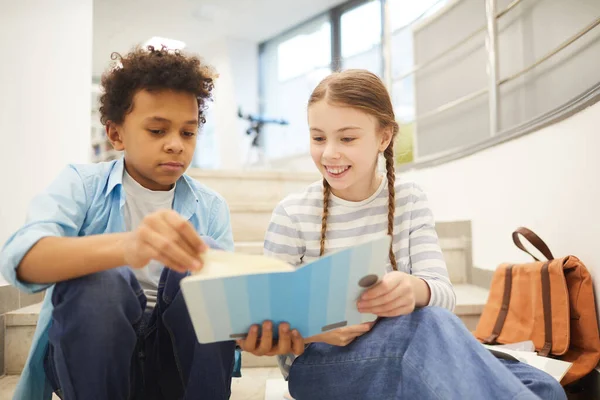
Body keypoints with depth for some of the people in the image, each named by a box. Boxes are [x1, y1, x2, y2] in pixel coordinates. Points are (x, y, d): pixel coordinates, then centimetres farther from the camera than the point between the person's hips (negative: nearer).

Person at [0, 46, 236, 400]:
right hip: (85, 359, -1)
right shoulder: (81, 185, -6)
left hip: (180, 361, 1)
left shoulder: (211, 208, 0)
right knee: (97, 279, -32)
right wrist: (125, 246, -47)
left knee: (205, 275, -26)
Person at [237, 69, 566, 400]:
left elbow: (443, 292, -8)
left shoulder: (410, 201, 1)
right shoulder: (292, 214, -7)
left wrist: (414, 289, -33)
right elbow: (271, 320, -7)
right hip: (318, 361, -1)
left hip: (409, 349, 2)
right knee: (431, 325, -32)